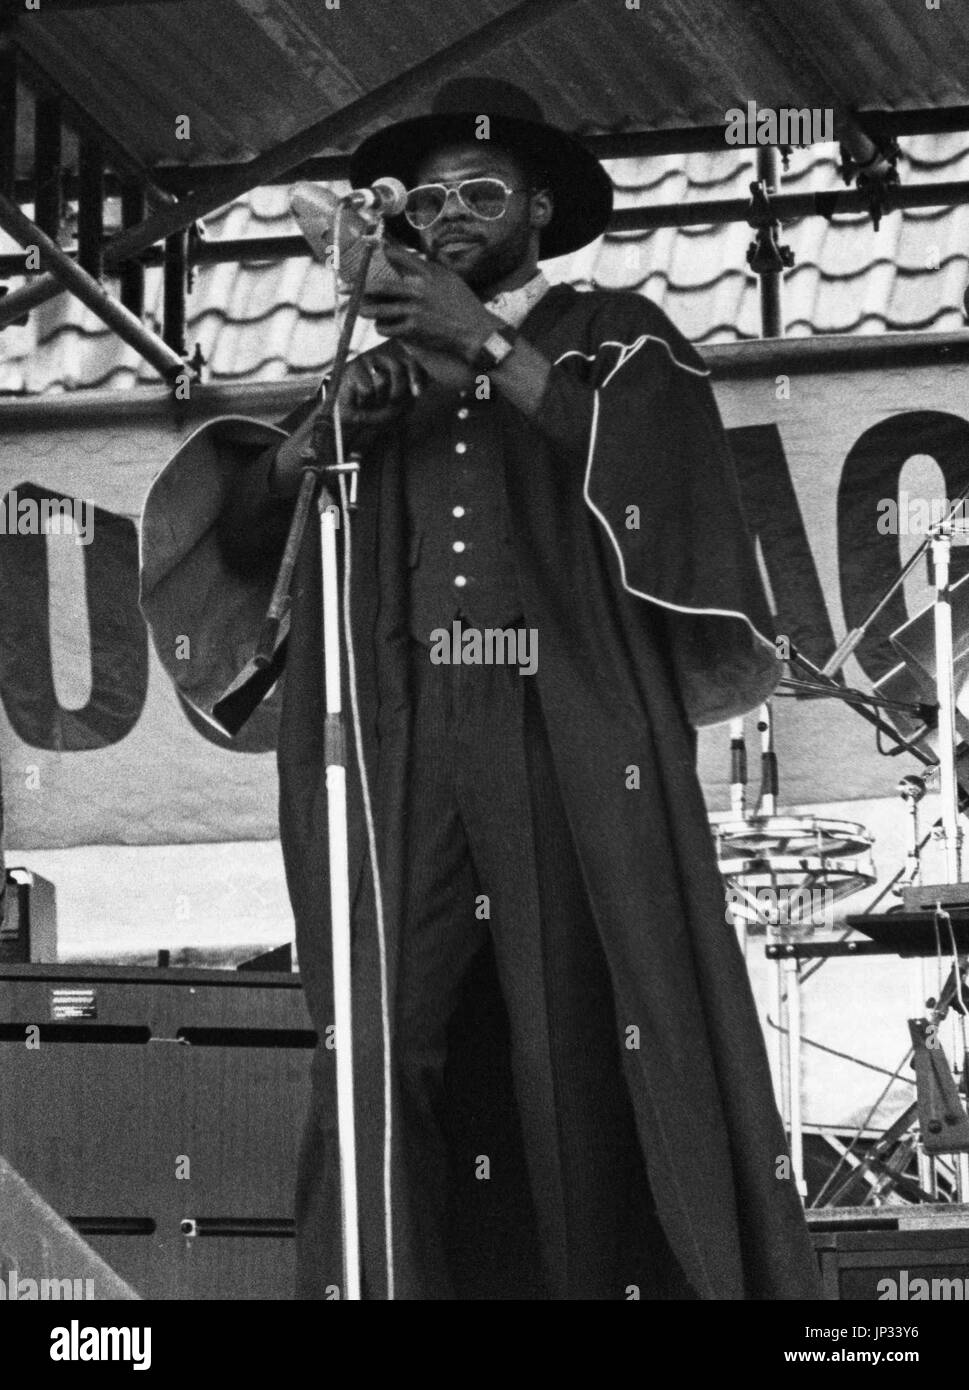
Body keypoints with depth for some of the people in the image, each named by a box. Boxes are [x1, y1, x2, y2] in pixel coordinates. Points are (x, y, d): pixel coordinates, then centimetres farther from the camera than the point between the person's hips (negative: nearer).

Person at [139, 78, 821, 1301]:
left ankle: (642, 1272, -15)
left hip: (574, 747, -3)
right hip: (408, 759, 3)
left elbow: (653, 461, -6)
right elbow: (233, 524, 18)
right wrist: (325, 427, 1)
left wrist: (491, 350, -8)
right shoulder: (385, 376, 25)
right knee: (399, 1060, -11)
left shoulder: (615, 338, 15)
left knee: (600, 1048, -13)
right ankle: (398, 1275, -16)